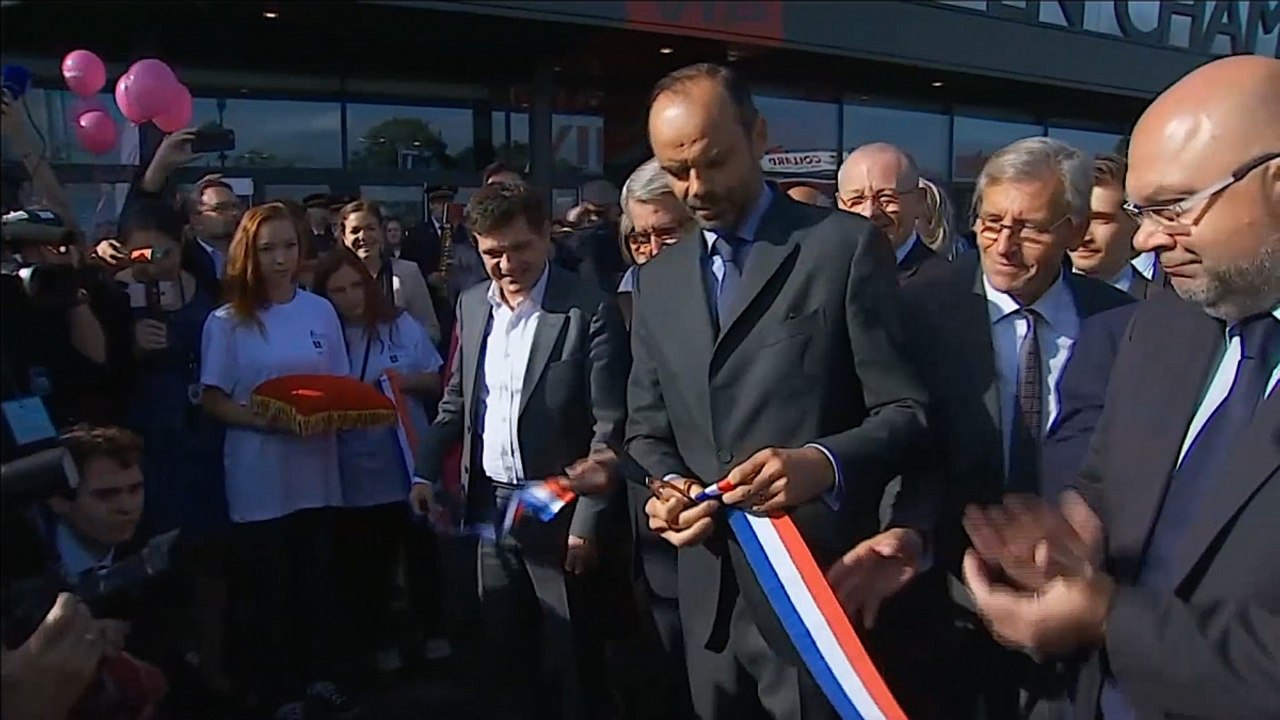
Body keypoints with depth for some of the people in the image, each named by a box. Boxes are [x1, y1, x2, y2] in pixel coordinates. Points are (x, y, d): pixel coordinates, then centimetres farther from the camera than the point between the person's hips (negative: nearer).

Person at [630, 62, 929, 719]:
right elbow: (647, 431, 13)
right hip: (708, 593, 5)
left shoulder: (846, 246, -6)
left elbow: (904, 412, -9)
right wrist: (664, 489, -8)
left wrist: (825, 464, -28)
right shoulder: (657, 278, 9)